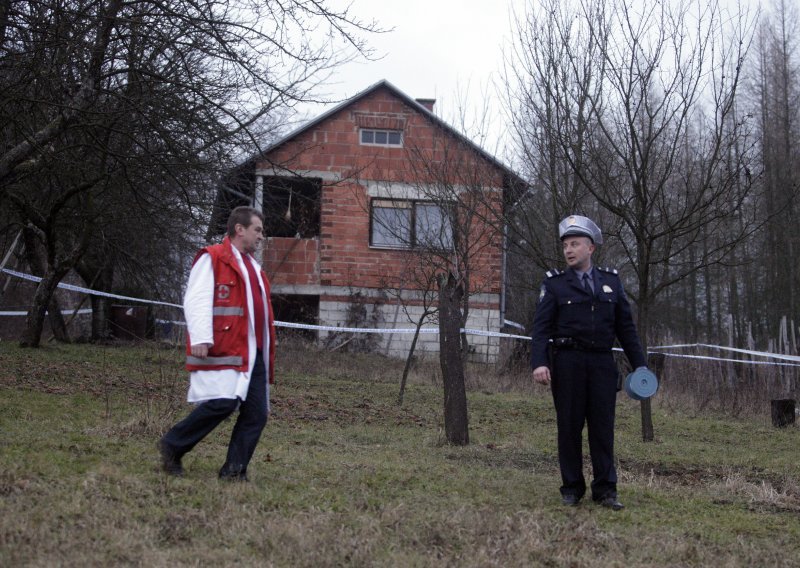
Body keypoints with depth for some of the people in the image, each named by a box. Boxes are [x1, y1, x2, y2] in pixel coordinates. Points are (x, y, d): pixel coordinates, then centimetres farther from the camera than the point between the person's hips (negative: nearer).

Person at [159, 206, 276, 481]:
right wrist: (200, 338, -24)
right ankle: (172, 446, 3)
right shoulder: (212, 259, -1)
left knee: (257, 413, 0)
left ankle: (234, 470, 8)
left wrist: (267, 351, 23)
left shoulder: (253, 267, 25)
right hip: (223, 351, -8)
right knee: (222, 403, -17)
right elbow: (196, 300, -12)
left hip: (254, 353, 8)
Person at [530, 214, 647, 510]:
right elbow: (541, 326, -5)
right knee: (569, 427, 3)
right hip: (567, 363, -2)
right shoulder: (554, 283, 3)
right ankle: (572, 488, 13)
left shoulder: (611, 281, 11)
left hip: (602, 363, 2)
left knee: (603, 427, 2)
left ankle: (605, 489, 9)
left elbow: (625, 327, 12)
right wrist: (538, 362, -18)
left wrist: (639, 364, 8)